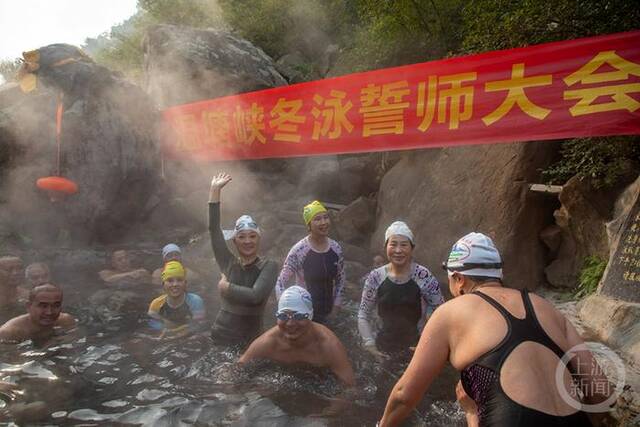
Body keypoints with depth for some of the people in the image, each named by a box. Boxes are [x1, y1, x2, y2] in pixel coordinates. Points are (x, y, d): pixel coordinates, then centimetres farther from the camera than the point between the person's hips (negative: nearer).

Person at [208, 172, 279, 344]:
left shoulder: (269, 266, -8)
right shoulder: (228, 263, 1)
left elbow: (255, 296, -23)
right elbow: (214, 229, -5)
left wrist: (225, 286, -9)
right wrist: (215, 189, -7)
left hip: (251, 340, -2)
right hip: (220, 336, 3)